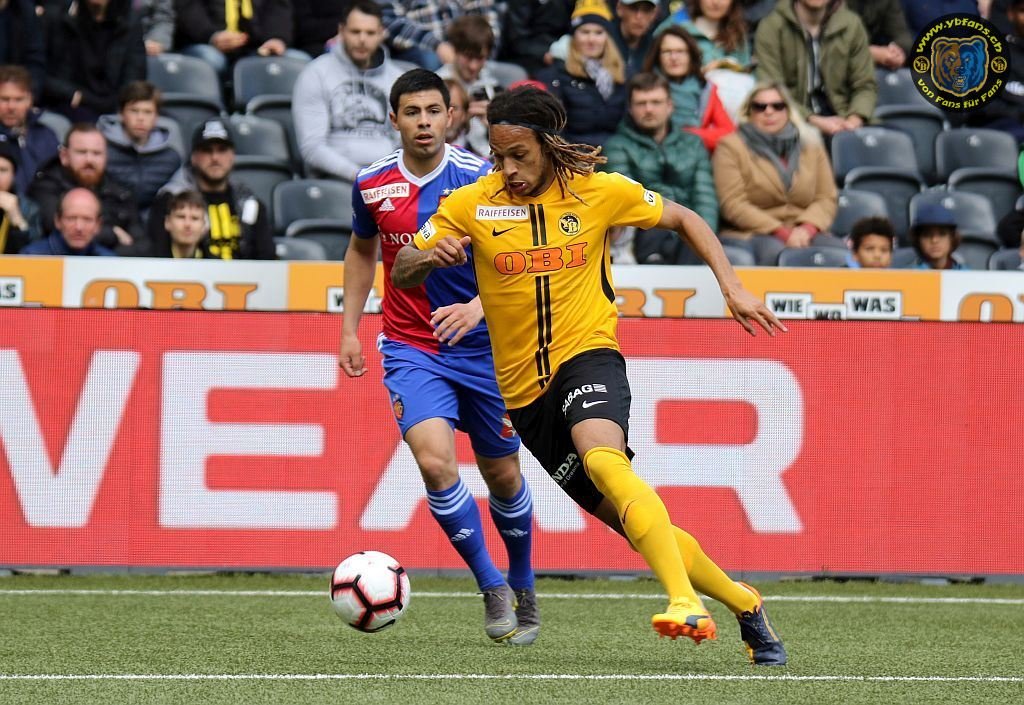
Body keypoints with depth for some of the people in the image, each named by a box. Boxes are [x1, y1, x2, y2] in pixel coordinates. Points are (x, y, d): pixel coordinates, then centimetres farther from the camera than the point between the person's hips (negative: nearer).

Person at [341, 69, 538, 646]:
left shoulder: (478, 178, -11)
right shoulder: (372, 185, -1)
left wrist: (478, 306, -32)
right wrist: (350, 329, 15)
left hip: (483, 346, -1)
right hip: (410, 349, 1)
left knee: (502, 474, 10)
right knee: (435, 461, -21)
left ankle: (523, 590, 35)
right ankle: (492, 588, -7)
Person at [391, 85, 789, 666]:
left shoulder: (602, 191, -3)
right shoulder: (473, 205, -2)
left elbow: (684, 220, 13)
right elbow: (402, 274, 0)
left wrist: (733, 287, 4)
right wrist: (428, 257, -23)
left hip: (588, 357, -3)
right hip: (525, 390, 3)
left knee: (602, 460, -36)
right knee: (629, 520, 3)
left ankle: (687, 602, -43)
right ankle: (745, 606, 23)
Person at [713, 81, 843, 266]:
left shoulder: (811, 145, 17)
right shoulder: (731, 147, 5)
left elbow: (827, 198, 10)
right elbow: (733, 204, -6)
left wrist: (806, 228, -12)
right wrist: (782, 233, -15)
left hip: (803, 234, 4)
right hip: (751, 235, -4)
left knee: (841, 251, -28)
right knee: (774, 251, -39)